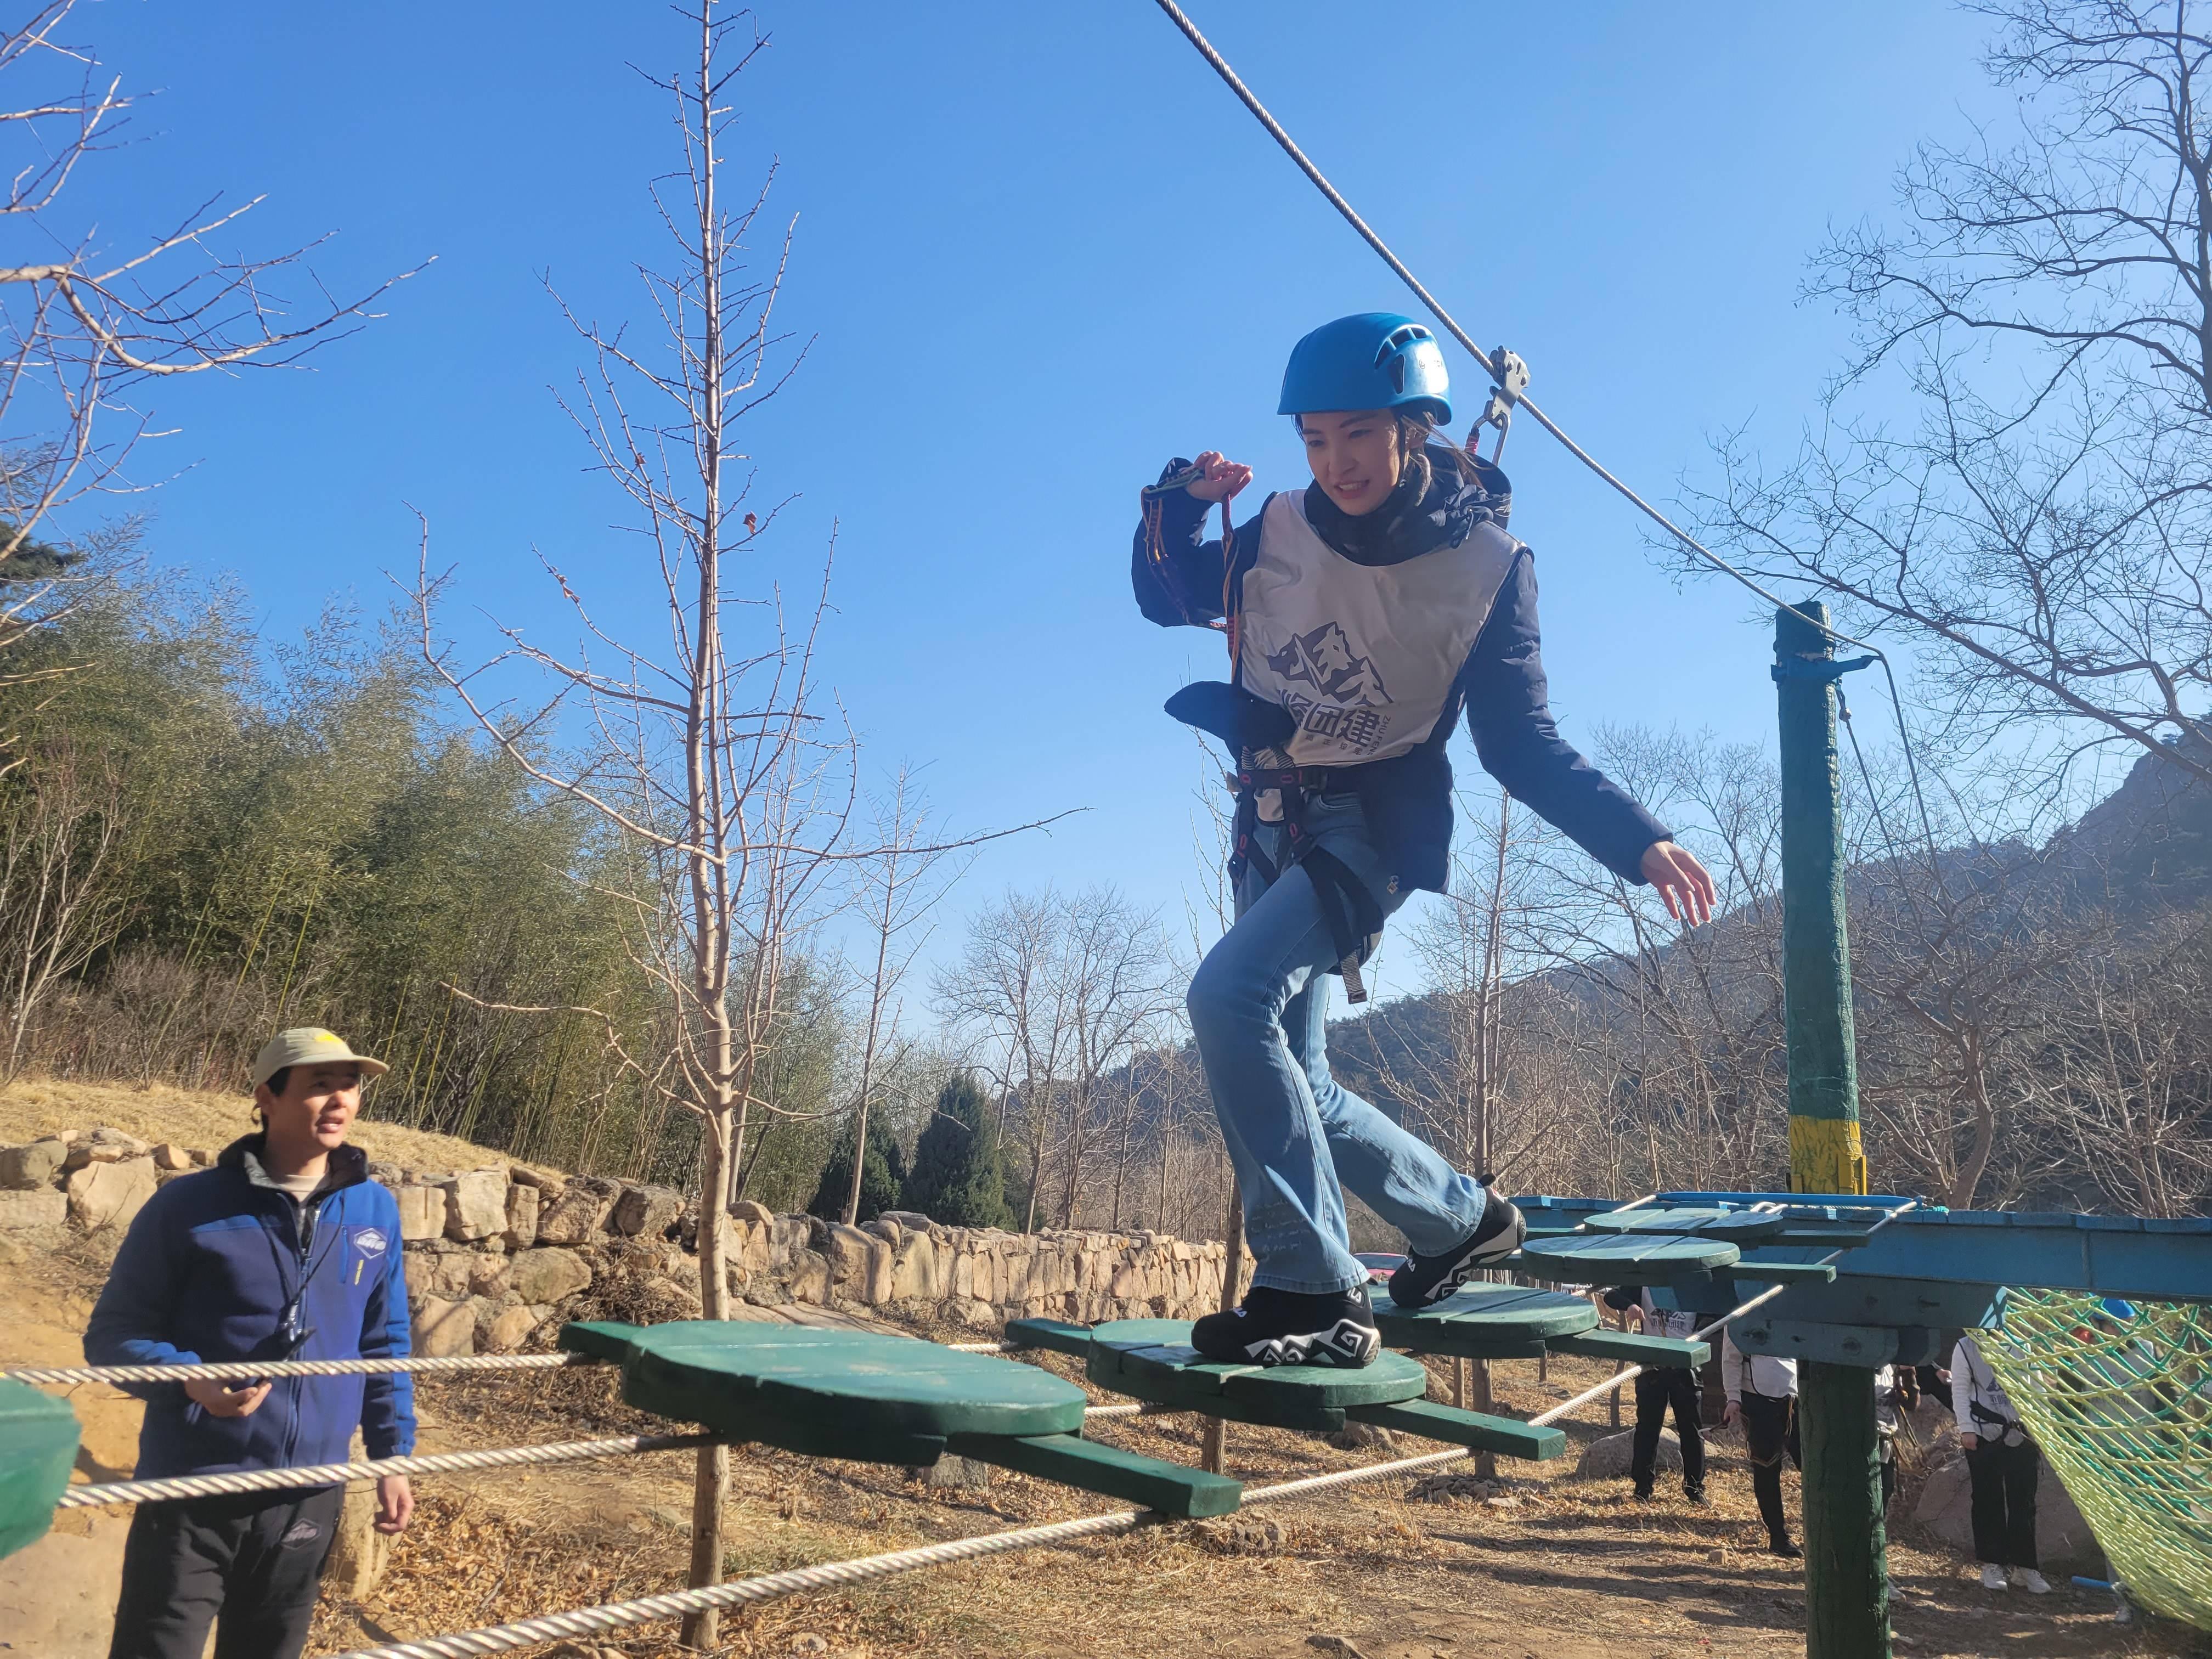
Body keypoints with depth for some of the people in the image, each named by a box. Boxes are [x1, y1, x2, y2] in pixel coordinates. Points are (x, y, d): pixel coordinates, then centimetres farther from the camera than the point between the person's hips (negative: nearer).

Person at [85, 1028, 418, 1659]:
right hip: (192, 1494, -4)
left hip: (310, 1499, 4)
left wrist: (392, 1454, 9)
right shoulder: (191, 1204, -9)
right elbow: (112, 1333, -5)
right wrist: (188, 1377, -24)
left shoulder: (375, 1210, 2)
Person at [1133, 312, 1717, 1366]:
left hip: (1374, 825, -6)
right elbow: (1166, 600, 12)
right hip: (1273, 828, 6)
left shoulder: (1483, 564, -10)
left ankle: (1313, 1294, -22)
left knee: (1228, 995, -29)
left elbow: (1522, 744, -7)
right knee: (1287, 1085, 7)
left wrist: (1639, 843, -19)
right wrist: (1179, 504, -9)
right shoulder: (1282, 530, -1)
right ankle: (1463, 1220, 26)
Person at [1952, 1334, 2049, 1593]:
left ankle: (2024, 1566, 12)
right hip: (1984, 1434, -3)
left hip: (2021, 1433, 3)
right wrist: (1966, 1429, -9)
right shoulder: (1967, 1347, 0)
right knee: (1988, 1501, 4)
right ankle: (1991, 1564, 13)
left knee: (2024, 1502, 3)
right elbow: (1960, 1391, -2)